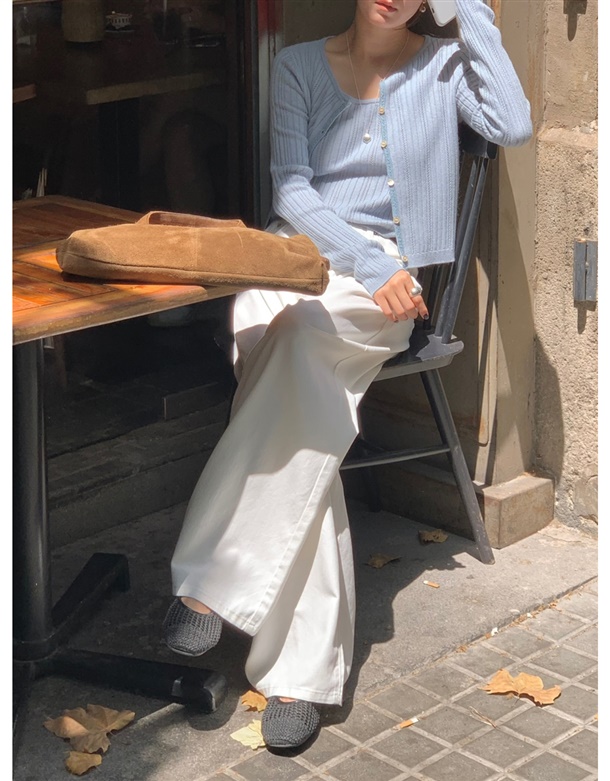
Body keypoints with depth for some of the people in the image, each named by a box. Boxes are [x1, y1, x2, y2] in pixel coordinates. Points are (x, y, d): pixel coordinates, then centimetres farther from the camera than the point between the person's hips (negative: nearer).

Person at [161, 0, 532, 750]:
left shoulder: (442, 66, 11)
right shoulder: (300, 66, 14)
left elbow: (513, 126, -10)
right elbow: (292, 190, 3)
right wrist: (369, 264, -12)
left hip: (382, 277, -1)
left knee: (304, 339, -37)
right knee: (303, 406, -30)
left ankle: (209, 579, -30)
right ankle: (302, 671, -28)